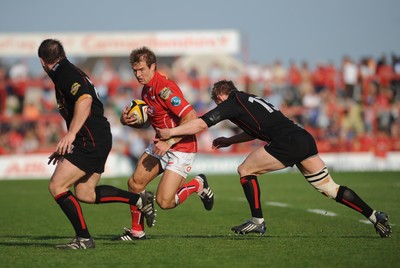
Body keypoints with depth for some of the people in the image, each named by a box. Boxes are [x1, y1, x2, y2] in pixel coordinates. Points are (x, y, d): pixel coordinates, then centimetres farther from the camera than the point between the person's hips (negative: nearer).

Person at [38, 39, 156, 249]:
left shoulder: (65, 74, -10)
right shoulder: (67, 72, 22)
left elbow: (85, 99, -27)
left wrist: (70, 134, -31)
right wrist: (66, 147, 32)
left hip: (91, 141, -10)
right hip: (96, 140, 10)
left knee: (56, 186, -9)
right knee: (84, 193, 14)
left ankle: (83, 238, -7)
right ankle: (139, 200, 17)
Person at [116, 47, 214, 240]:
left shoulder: (164, 88, -23)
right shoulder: (146, 90, 7)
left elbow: (191, 118, -28)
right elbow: (147, 121, 21)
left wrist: (169, 142, -28)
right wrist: (127, 120, 0)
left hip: (181, 148, -9)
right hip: (161, 145, 9)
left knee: (164, 201, -14)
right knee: (135, 183, 2)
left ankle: (198, 184, 13)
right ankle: (137, 231, 18)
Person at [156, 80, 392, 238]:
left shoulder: (232, 103, 4)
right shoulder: (249, 100, 28)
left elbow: (200, 124, -2)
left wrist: (170, 132, 4)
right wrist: (229, 141, 42)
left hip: (286, 143, -8)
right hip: (305, 138, 8)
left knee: (246, 171, 7)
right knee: (330, 188, 11)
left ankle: (258, 221, 7)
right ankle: (375, 216, 5)